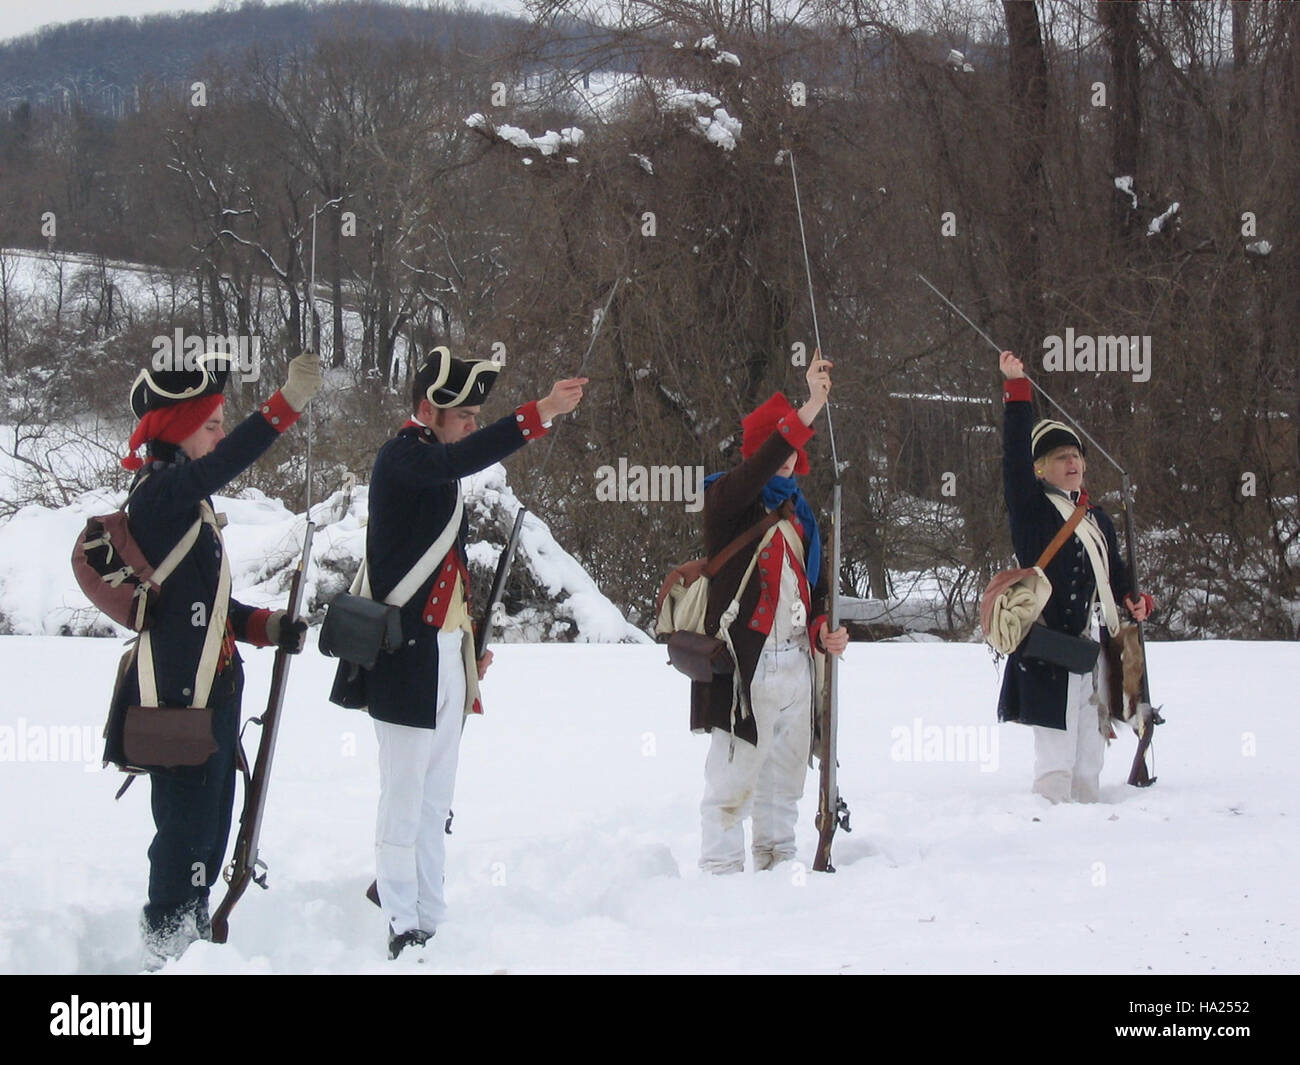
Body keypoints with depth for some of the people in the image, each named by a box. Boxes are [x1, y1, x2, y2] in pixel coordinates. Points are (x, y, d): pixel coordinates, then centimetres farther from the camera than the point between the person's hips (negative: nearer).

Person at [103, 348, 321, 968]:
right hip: (180, 700, -10)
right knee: (186, 830, -5)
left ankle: (187, 938, 31)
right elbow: (223, 463, -36)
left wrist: (266, 627, 7)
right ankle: (168, 949, 4)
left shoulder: (186, 499, 16)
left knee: (208, 825, 19)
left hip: (210, 695, 10)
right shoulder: (158, 493, -15)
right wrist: (287, 404, -45)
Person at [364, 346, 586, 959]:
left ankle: (426, 921, 14)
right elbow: (461, 460, -33)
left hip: (449, 654, 9)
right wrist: (541, 414, -38)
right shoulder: (401, 459, -10)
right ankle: (401, 926, -2)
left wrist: (472, 640, 21)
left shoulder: (437, 467, 17)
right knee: (404, 798, -6)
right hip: (409, 654, -9)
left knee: (434, 803, 10)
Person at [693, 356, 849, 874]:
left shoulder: (798, 511, 19)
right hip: (745, 662, -7)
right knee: (733, 783, -9)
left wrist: (823, 632, 3)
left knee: (784, 784, 14)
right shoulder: (727, 499, -4)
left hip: (796, 662, 7)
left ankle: (778, 867, 23)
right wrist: (810, 409, -33)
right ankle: (721, 876, -6)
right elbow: (759, 471, -26)